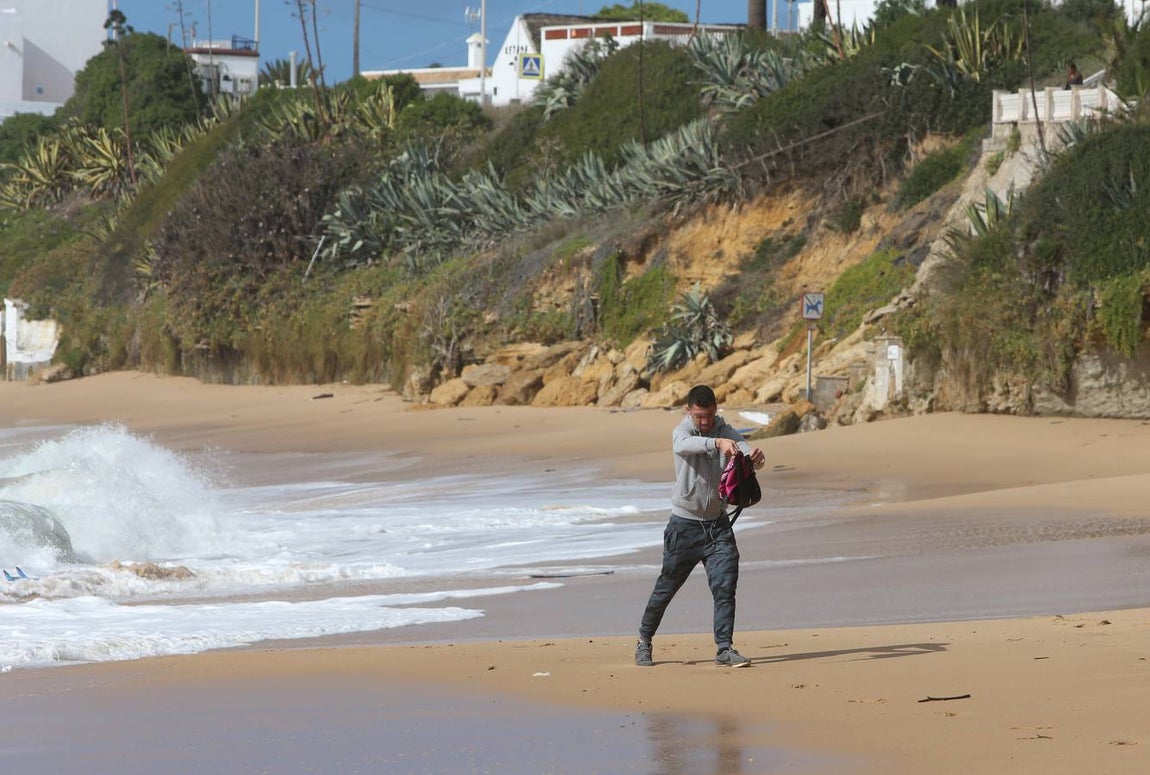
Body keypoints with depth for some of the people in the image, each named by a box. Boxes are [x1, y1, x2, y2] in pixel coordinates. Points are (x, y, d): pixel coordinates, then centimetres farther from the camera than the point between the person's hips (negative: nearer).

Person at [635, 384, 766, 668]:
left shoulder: (726, 433, 1)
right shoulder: (681, 433, -10)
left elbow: (746, 452, -13)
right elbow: (684, 445, -35)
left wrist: (756, 457, -39)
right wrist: (717, 443, -54)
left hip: (717, 523, 3)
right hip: (685, 524, -3)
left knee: (725, 586, -8)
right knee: (667, 586, 6)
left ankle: (724, 648, -4)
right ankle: (644, 641, 23)